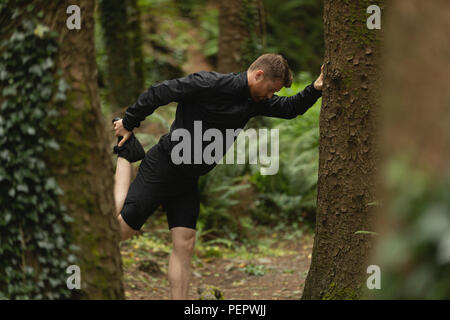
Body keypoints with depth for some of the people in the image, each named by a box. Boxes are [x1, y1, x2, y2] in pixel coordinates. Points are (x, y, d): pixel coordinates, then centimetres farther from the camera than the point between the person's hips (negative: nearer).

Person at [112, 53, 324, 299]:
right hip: (162, 167, -7)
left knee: (185, 246, 2)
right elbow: (159, 92, -16)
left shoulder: (255, 102, 6)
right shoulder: (212, 84, -20)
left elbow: (290, 108, 18)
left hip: (188, 179, 7)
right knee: (120, 229, -4)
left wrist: (315, 89, -2)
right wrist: (128, 123, -9)